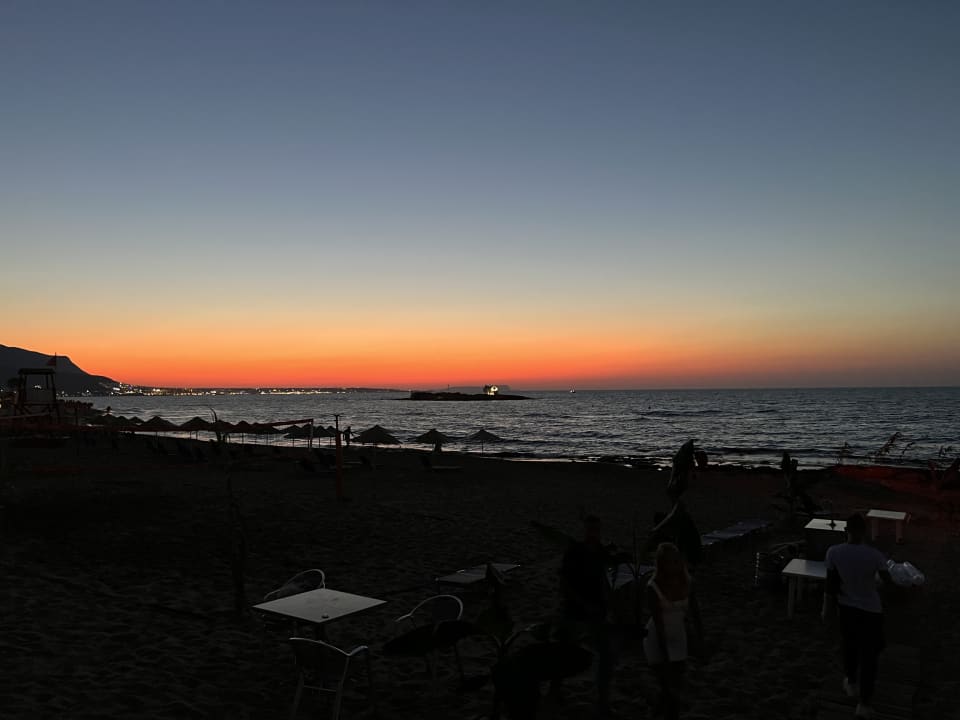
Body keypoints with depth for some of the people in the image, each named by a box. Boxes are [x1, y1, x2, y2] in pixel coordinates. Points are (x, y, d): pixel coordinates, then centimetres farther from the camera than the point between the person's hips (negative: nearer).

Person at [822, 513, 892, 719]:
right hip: (871, 609, -2)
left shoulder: (834, 552, -18)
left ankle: (852, 684, 45)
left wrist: (829, 607, 5)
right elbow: (887, 579, -4)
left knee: (849, 647, 25)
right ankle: (864, 703, 14)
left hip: (846, 607, 2)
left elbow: (831, 583, -9)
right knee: (869, 654, 11)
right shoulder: (874, 555, -23)